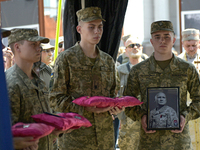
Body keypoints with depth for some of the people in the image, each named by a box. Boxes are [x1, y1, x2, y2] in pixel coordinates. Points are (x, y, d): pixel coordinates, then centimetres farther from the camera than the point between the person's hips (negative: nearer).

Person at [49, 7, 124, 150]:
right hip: (77, 134, -5)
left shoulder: (108, 60, 13)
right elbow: (55, 99, -7)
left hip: (105, 133, 5)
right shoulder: (66, 59, -4)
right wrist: (84, 108, -19)